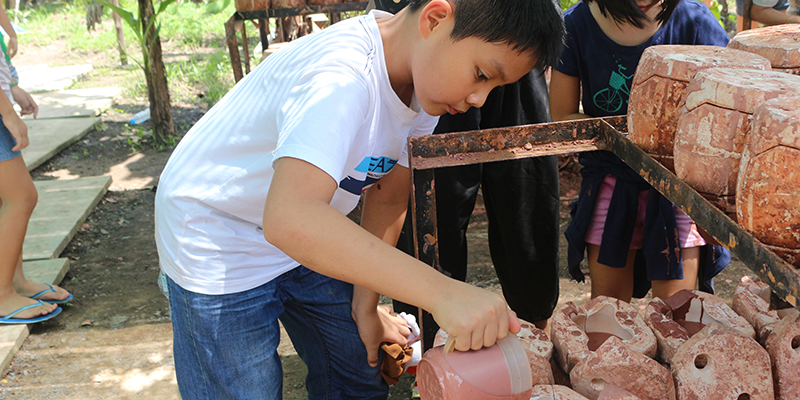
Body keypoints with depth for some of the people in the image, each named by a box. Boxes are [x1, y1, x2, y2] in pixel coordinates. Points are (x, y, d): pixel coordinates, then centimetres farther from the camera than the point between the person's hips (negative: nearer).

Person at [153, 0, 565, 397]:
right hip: (212, 243, -7)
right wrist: (442, 292, -53)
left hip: (308, 239, 8)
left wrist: (365, 305, 0)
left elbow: (387, 198, 0)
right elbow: (289, 220, -51)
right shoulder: (341, 76, -37)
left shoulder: (423, 77, -9)